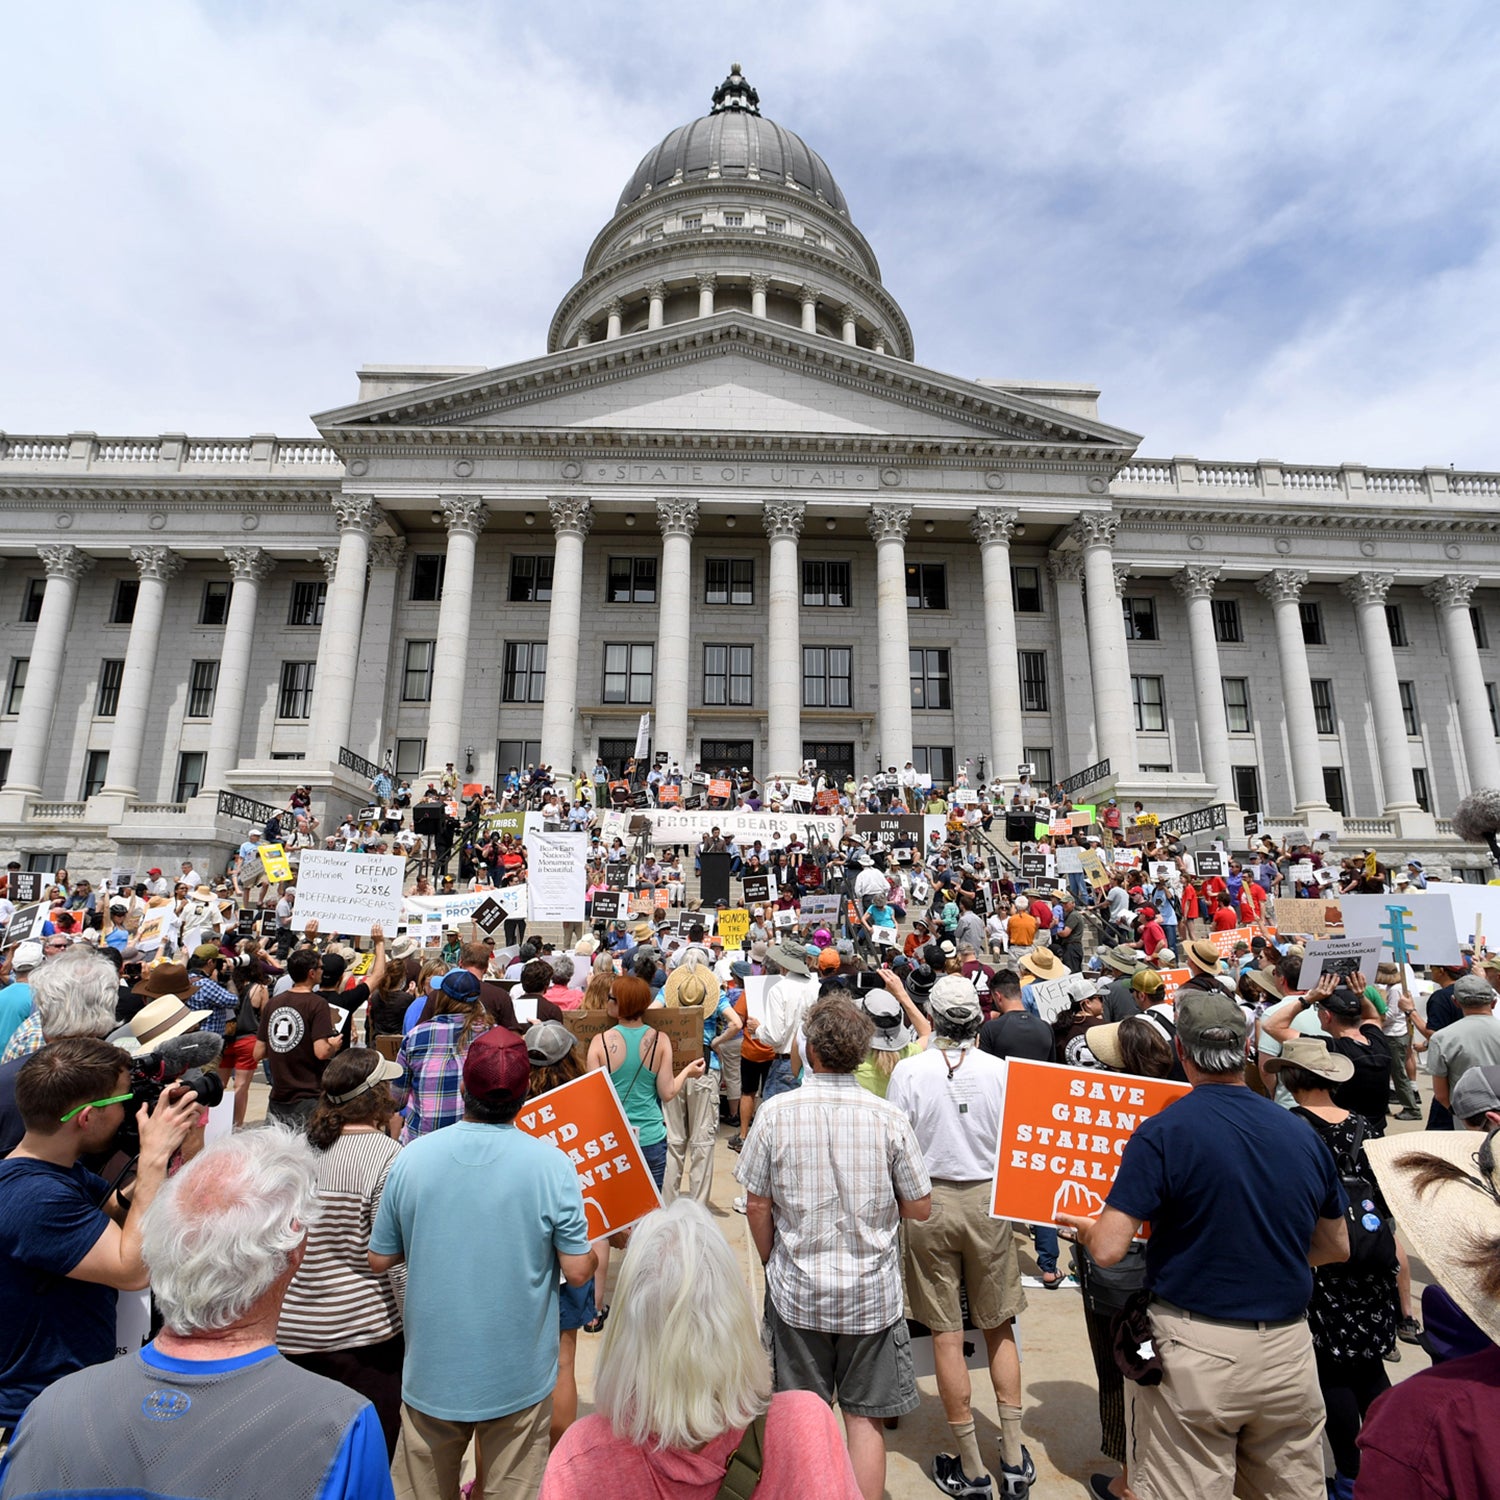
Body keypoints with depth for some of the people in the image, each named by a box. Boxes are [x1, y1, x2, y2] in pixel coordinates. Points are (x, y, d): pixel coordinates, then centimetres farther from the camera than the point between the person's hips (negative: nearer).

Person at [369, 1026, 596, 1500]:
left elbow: (379, 1259, -1)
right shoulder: (552, 1164, -21)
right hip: (518, 1379, -2)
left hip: (432, 1372, 2)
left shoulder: (412, 1157, -14)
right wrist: (597, 1248, 5)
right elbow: (577, 1272, -16)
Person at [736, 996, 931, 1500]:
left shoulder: (775, 1113, -15)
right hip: (871, 1293, 0)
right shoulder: (888, 1118, -14)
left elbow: (757, 1204, -6)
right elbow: (919, 1208, -5)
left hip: (797, 1292, 0)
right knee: (865, 1418, 16)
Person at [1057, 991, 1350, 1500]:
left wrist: (1080, 1225, 3)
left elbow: (1108, 1249, -19)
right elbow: (1336, 1247, 13)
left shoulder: (1163, 1132, -17)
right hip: (1289, 1351, 5)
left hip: (1196, 1351, -4)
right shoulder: (1303, 1133, -1)